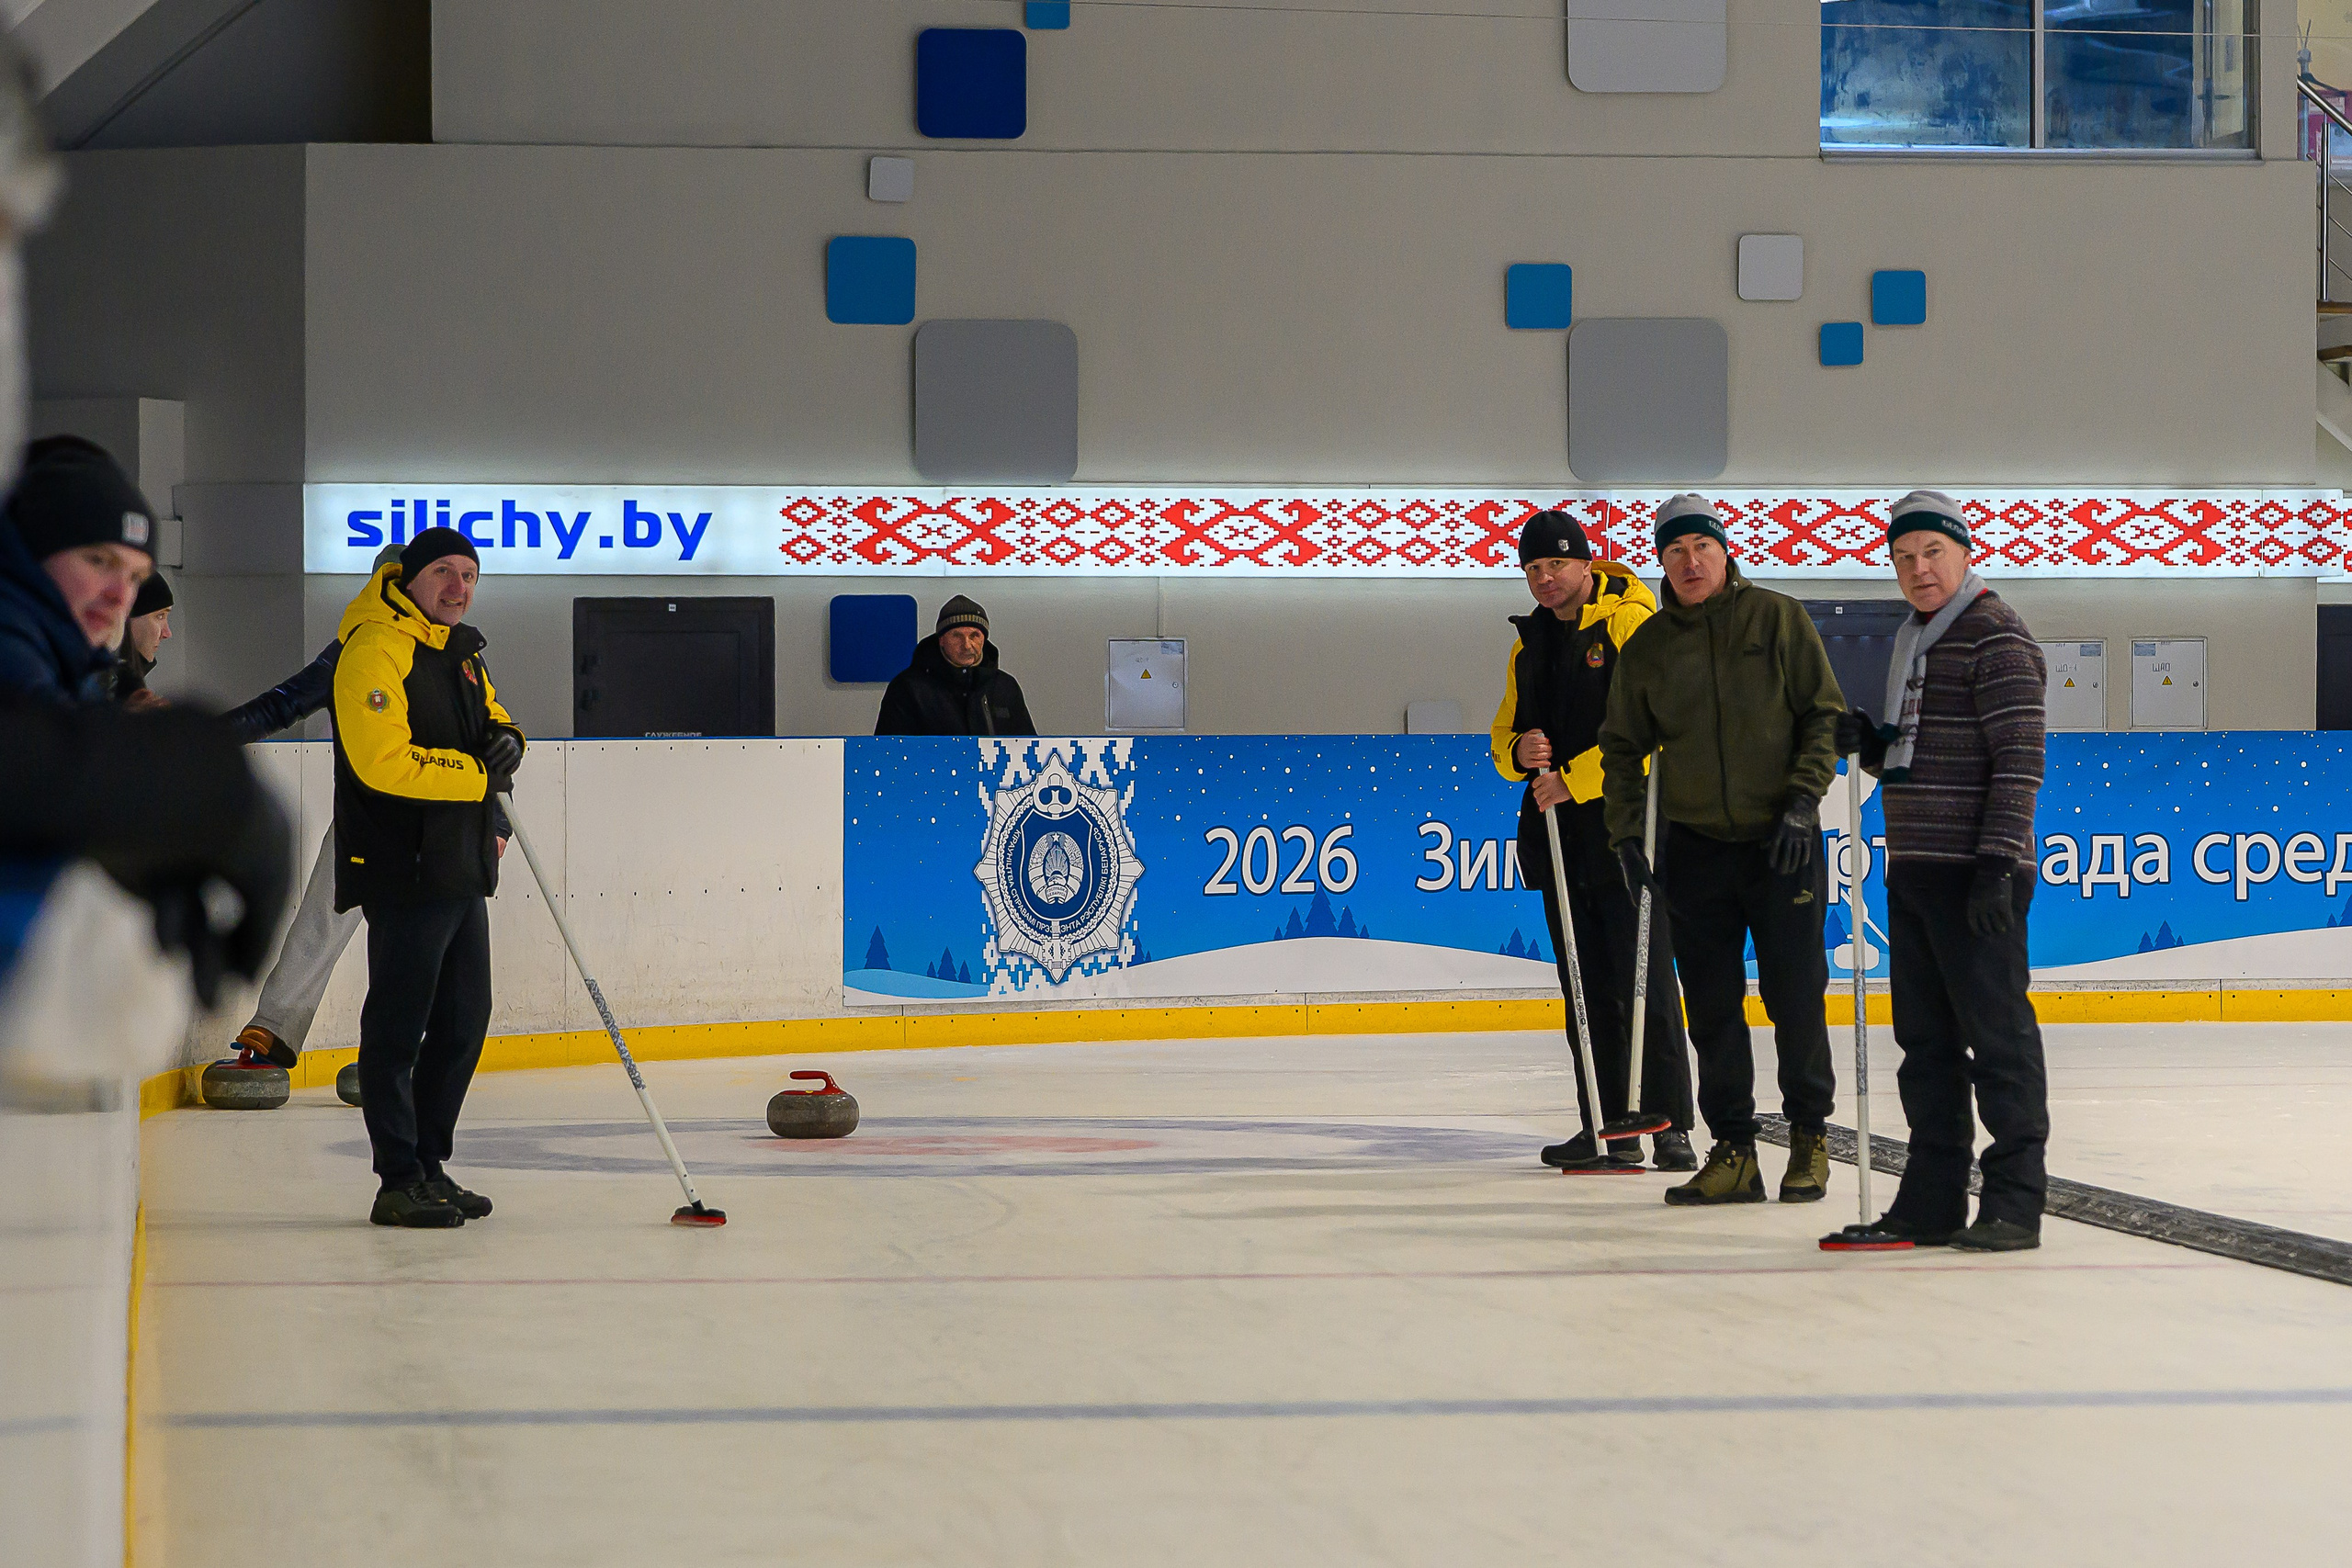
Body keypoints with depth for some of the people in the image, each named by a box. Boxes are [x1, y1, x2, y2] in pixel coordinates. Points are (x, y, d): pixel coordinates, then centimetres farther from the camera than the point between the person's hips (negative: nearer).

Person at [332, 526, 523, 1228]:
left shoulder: (460, 650, 17)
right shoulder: (377, 650, -14)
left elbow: (489, 718, 24)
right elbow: (382, 761, -23)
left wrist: (504, 740, -1)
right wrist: (476, 773, -19)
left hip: (462, 867, 10)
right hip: (403, 872, -10)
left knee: (462, 1021, 14)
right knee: (398, 1025, -5)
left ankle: (429, 1165, 23)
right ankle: (399, 1183, -2)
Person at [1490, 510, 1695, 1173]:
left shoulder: (1631, 623, -7)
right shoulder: (1529, 645, 17)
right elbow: (1504, 734, 21)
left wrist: (1572, 779, -18)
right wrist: (1520, 753, -3)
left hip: (1626, 826, -7)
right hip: (1559, 839, 7)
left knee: (1645, 981, -8)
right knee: (1588, 989, 8)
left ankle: (1670, 1125, -6)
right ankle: (1608, 1128, 11)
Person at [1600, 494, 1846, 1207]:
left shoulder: (1779, 619, -1)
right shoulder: (1647, 647, 7)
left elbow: (1825, 714, -1)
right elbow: (1623, 747, 13)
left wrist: (1802, 800, -11)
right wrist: (1625, 833, 4)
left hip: (1782, 842, -3)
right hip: (1693, 846, 3)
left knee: (1796, 997, 0)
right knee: (1712, 1006, 3)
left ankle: (1809, 1136, 15)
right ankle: (1733, 1152, 10)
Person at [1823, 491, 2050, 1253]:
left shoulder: (1995, 635, -10)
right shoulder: (1912, 641, 18)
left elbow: (2019, 756, -16)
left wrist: (1998, 861, -22)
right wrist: (1867, 742, 5)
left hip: (1975, 874, -9)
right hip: (1914, 870, 9)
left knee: (1996, 1032, -6)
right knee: (1925, 1038, 11)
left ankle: (2014, 1200, -2)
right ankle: (1933, 1202, 17)